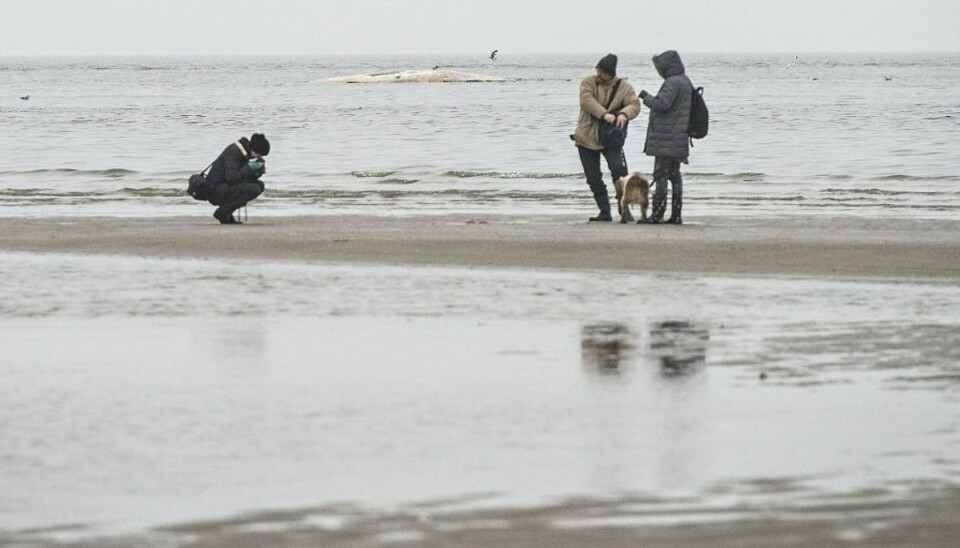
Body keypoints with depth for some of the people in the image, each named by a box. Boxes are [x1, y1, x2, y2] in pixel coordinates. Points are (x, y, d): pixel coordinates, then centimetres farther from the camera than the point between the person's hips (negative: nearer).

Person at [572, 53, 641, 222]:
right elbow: (587, 101, -21)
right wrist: (604, 114, -35)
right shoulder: (588, 83, -3)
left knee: (619, 170, -20)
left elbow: (634, 105, -12)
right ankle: (605, 212, 14)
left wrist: (624, 114, -36)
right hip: (587, 137, 2)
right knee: (593, 178, 4)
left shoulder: (624, 87, -1)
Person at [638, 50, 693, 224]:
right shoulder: (685, 82, 16)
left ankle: (657, 213, -11)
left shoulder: (673, 83, -16)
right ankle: (676, 215, 10)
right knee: (674, 174, 10)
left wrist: (646, 96, -9)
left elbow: (661, 104, -24)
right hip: (678, 139, 10)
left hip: (667, 139, -10)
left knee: (661, 174, -9)